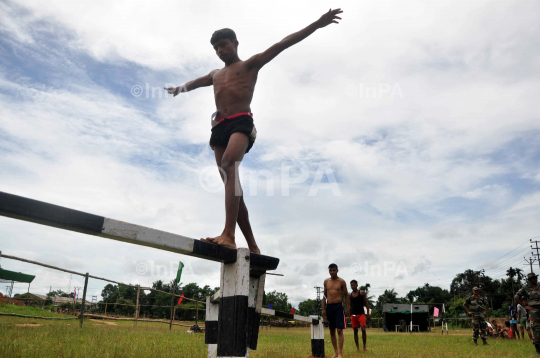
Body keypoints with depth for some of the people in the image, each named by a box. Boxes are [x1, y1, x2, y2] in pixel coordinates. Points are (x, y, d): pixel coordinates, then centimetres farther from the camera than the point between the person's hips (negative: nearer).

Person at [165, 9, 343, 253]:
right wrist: (180, 88, 71)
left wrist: (317, 24, 1)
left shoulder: (250, 65, 15)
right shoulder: (215, 75, 32)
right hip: (219, 128, 6)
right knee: (232, 187, -4)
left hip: (241, 122, -6)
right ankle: (252, 246, -1)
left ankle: (228, 235, -46)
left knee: (229, 164, -34)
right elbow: (195, 82, 53)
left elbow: (282, 44, 7)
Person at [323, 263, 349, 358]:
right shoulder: (326, 281, 9)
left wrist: (347, 308, -3)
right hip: (329, 307, 4)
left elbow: (346, 295, 3)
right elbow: (325, 295, 14)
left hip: (338, 306, -4)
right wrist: (323, 309, 9)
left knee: (339, 330, -8)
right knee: (332, 331, 8)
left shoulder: (341, 281, 0)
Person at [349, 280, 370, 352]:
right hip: (353, 315, 3)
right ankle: (357, 347, 12)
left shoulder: (362, 293, 0)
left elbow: (366, 303, 2)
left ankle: (364, 347, -4)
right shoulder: (350, 295, 7)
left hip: (361, 314, -3)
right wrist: (349, 316, 9)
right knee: (355, 331, 4)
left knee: (363, 330, -14)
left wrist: (368, 314, -3)